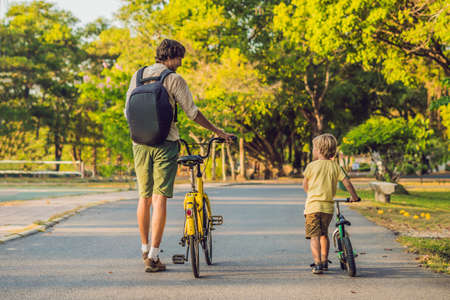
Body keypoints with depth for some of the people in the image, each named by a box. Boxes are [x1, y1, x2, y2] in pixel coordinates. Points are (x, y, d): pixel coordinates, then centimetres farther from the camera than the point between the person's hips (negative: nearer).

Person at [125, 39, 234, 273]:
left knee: (144, 197, 14)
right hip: (165, 143, -5)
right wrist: (218, 132, 4)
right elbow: (192, 112, -5)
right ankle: (154, 256, -6)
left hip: (140, 143, 5)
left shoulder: (137, 76, 10)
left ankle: (145, 250, 24)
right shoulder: (174, 80, -5)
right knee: (160, 197, -4)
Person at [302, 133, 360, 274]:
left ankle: (317, 264, -16)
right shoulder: (335, 166, 4)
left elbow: (305, 186, 8)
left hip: (313, 205, -3)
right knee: (324, 234, 21)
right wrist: (354, 197, 15)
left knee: (315, 236, -5)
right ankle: (324, 261, 27)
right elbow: (347, 183, 0)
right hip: (328, 206, 3)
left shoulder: (311, 166, -2)